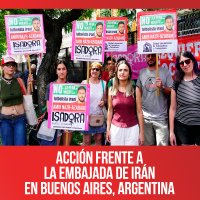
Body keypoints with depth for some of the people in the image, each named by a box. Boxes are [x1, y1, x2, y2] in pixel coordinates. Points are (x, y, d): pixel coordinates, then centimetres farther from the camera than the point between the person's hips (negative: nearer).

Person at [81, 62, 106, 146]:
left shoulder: (103, 83, 6)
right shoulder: (85, 82, -2)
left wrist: (104, 102, -5)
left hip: (99, 115, 3)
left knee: (98, 139, 8)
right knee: (86, 140, 0)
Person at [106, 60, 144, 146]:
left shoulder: (135, 90, -3)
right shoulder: (111, 90, 3)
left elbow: (139, 112, -2)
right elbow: (110, 110, 9)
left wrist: (141, 132, -4)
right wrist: (108, 129, 6)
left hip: (132, 128, -1)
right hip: (116, 128, 2)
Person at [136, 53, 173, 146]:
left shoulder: (165, 71, 0)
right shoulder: (142, 72, 8)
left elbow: (171, 92, -2)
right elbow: (138, 91, 11)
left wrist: (162, 87, -21)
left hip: (161, 117, -3)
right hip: (145, 116, 3)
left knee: (162, 145, -5)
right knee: (147, 145, 14)